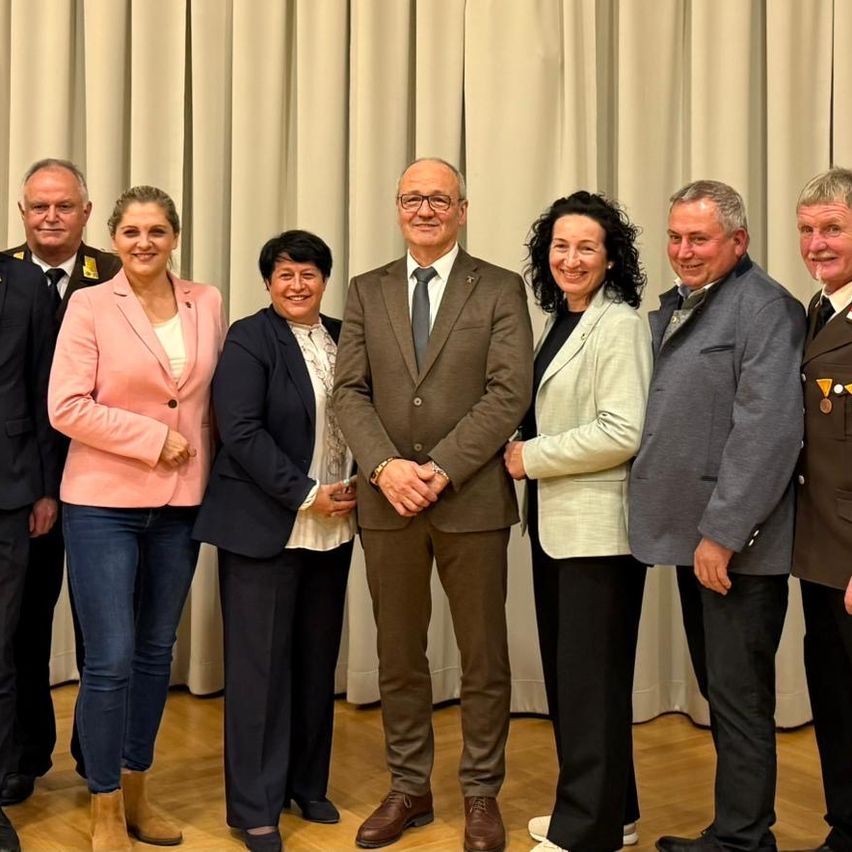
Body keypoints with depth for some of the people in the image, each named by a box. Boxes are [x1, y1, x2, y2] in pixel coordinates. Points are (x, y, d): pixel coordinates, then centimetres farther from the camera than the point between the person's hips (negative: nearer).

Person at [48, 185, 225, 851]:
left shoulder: (207, 304, 5)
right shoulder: (90, 305, -6)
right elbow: (66, 407, -12)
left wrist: (210, 468, 4)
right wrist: (154, 437, -14)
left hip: (180, 504, 4)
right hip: (104, 502, -4)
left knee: (156, 651, 13)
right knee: (111, 659, -3)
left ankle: (136, 793, 29)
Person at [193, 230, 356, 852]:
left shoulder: (342, 338, 11)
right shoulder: (249, 340, -6)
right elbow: (242, 432, -15)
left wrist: (354, 488, 1)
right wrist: (305, 495, -17)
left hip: (332, 526, 6)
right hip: (265, 527, -5)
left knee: (318, 659, 11)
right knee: (261, 662, 0)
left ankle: (308, 784, 26)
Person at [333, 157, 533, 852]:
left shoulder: (501, 290, 1)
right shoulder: (367, 291, 10)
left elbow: (510, 392, -8)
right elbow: (350, 391, 3)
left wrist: (440, 469, -16)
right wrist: (385, 466, -13)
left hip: (473, 499, -2)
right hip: (386, 500, 3)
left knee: (484, 657, 7)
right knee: (398, 655, 12)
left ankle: (482, 794, 22)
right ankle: (409, 789, 26)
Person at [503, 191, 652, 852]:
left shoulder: (619, 325, -11)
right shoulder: (560, 324, 14)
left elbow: (623, 432, -21)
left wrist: (531, 457, -13)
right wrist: (526, 452, 3)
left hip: (599, 526, -9)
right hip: (555, 523, 9)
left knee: (591, 675, 1)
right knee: (564, 670, 14)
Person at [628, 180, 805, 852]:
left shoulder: (765, 309, -12)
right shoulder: (674, 307, 14)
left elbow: (766, 433, -20)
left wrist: (722, 533, -20)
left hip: (737, 543, -9)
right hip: (691, 534, 9)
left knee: (739, 696, 0)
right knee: (719, 691, 17)